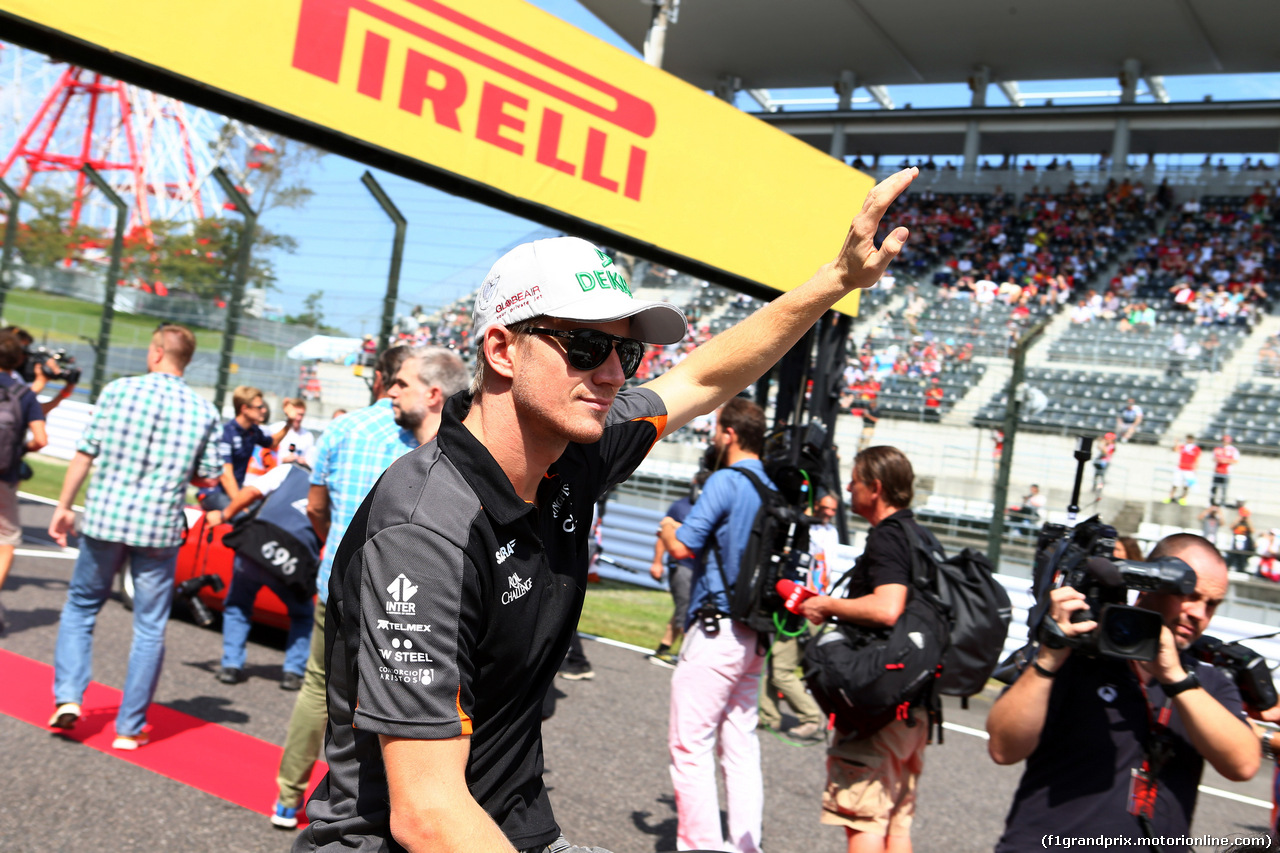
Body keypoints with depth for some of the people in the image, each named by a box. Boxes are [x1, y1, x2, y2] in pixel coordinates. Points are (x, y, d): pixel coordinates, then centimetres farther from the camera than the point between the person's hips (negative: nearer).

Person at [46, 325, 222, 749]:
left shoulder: (119, 390, -3)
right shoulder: (203, 411, 0)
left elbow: (84, 454, -3)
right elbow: (206, 478, 2)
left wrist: (64, 506, 7)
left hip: (104, 519, 0)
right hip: (160, 528, 0)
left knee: (80, 606, 20)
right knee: (150, 628, 8)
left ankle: (68, 695, 9)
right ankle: (130, 728, 12)